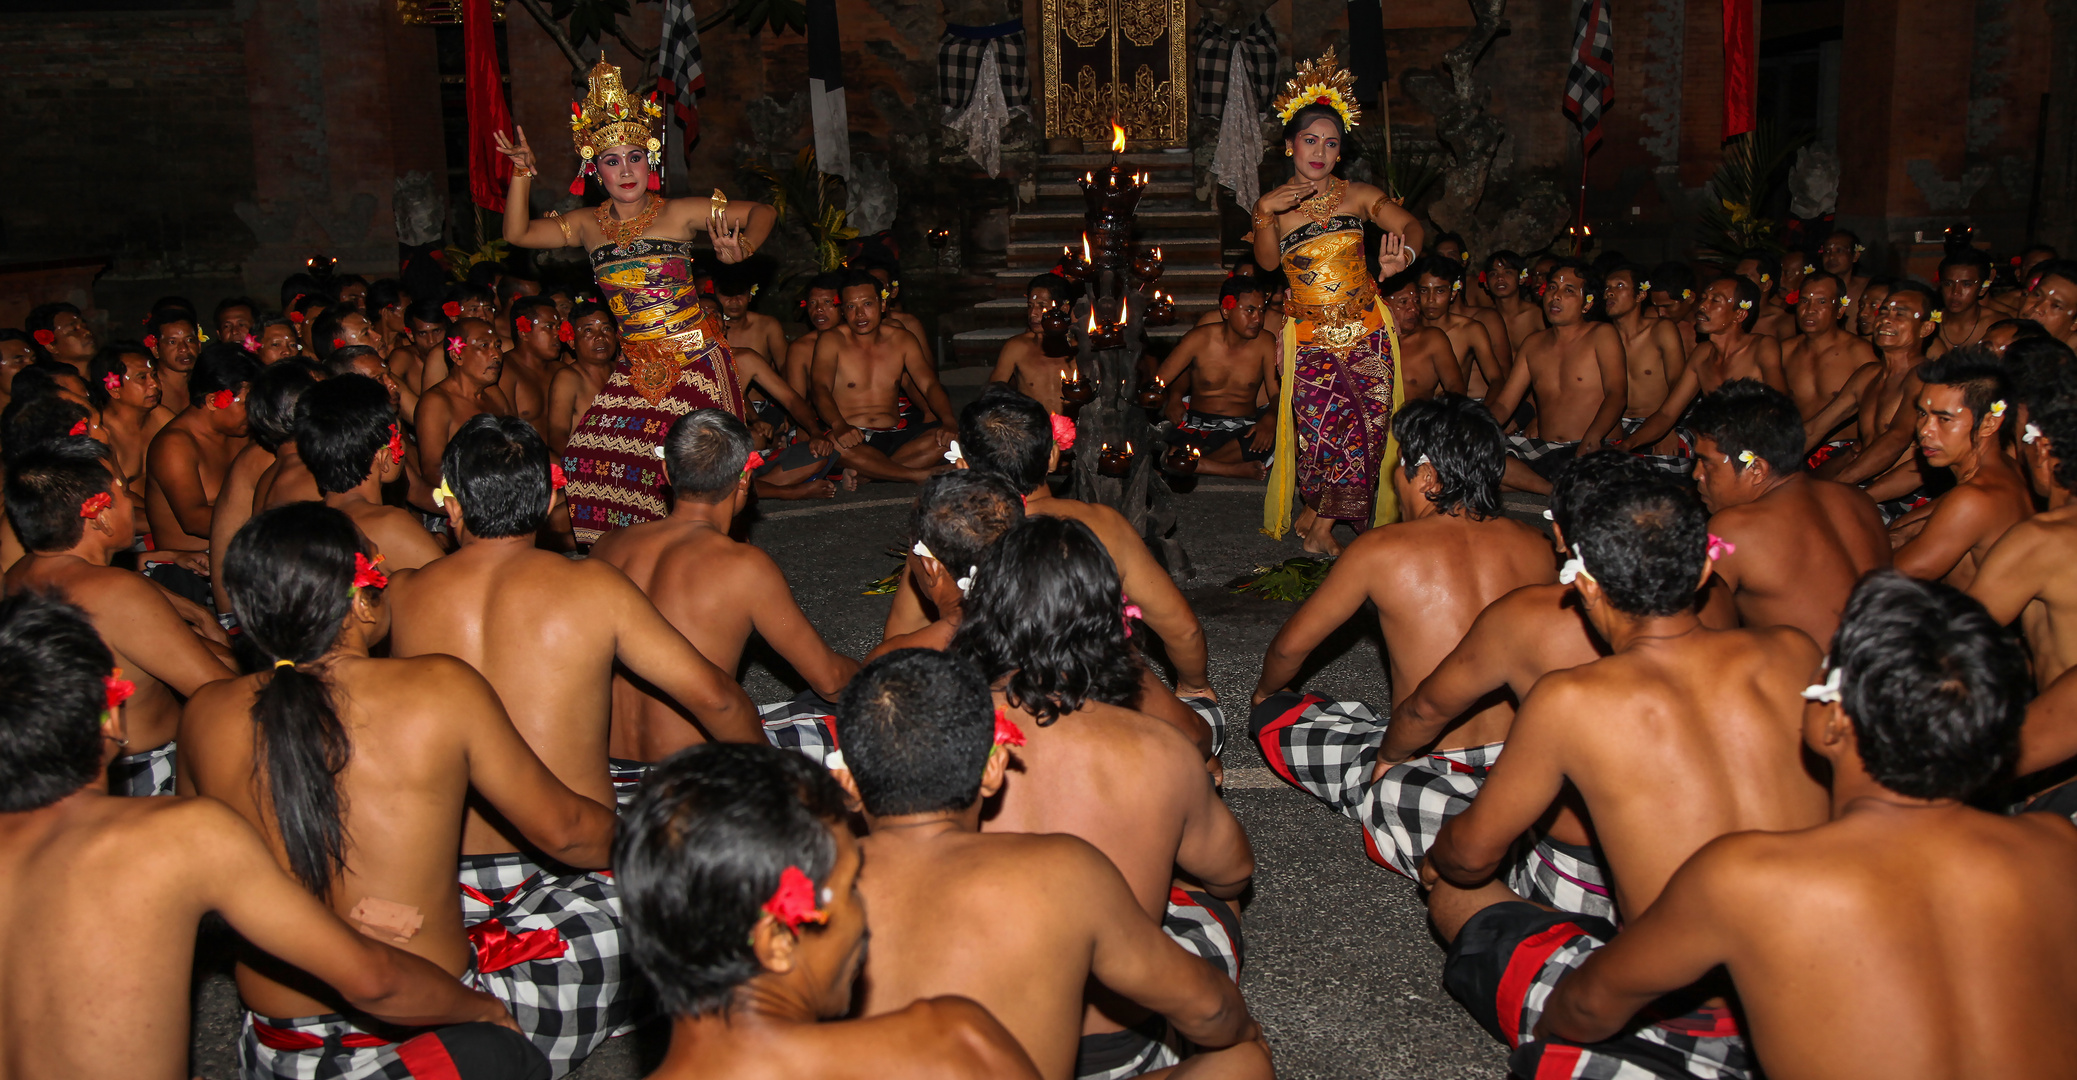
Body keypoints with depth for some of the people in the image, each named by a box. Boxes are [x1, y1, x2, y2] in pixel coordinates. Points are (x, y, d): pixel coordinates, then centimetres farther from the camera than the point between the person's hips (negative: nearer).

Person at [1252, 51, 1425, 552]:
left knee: (1366, 435, -3)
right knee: (1334, 432, -14)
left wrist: (1403, 252, -31)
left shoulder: (1358, 195, 5)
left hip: (1368, 335, 2)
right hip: (1310, 340, -2)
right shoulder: (1274, 205, 4)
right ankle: (1321, 526, 12)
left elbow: (1409, 224, -9)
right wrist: (1264, 213, -28)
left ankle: (1317, 520, 18)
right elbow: (1267, 260, -12)